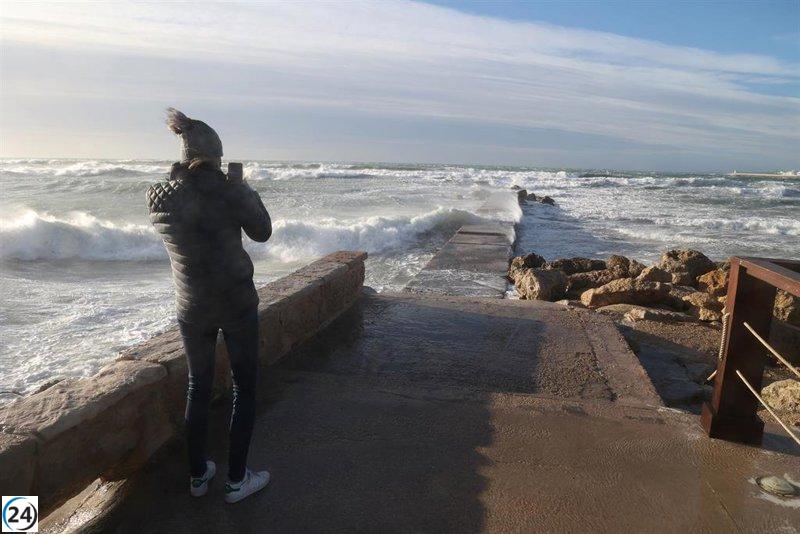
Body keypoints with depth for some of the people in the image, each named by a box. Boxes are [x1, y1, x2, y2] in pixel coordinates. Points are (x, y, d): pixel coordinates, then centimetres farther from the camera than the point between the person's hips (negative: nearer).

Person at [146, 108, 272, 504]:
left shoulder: (159, 198, -4)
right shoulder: (230, 192, -16)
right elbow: (262, 233, -1)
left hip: (191, 308, 4)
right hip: (237, 303, -4)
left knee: (198, 387, 19)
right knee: (244, 388, 11)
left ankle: (197, 475, 31)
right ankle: (236, 480, 19)